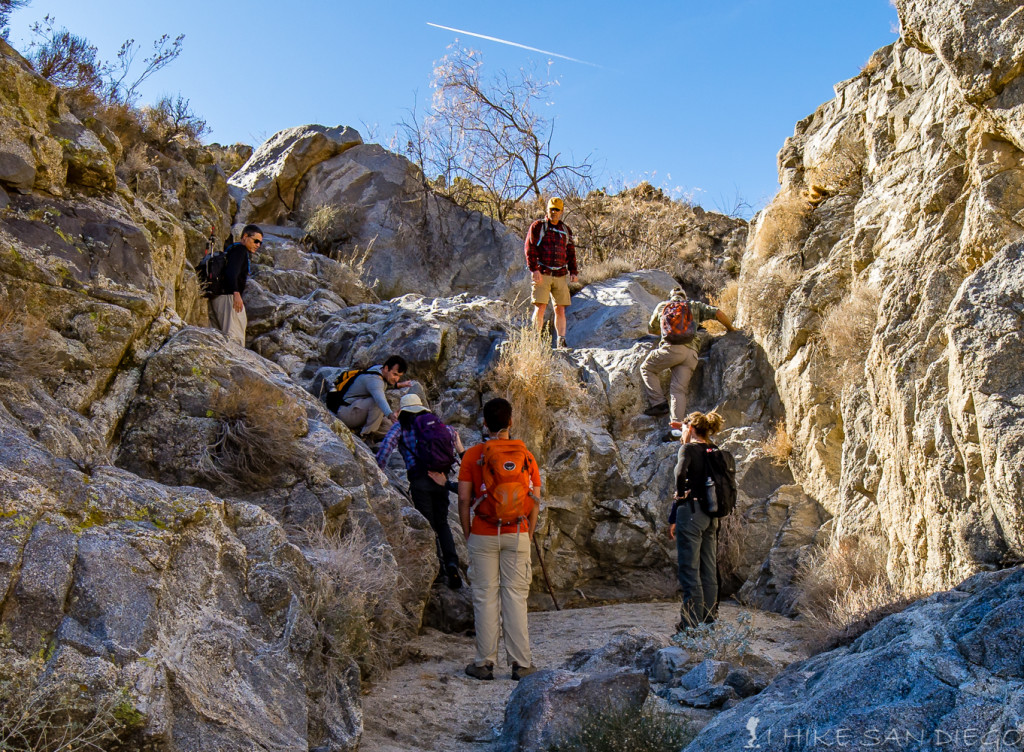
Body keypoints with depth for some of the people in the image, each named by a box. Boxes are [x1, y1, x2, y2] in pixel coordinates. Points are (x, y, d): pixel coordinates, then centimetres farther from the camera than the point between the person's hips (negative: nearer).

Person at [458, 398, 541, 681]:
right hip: (517, 535, 2)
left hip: (483, 535, -1)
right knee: (516, 596, 6)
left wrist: (467, 534, 4)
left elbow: (463, 499, -7)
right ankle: (521, 663, 8)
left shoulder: (473, 455, -5)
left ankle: (485, 663, 11)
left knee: (485, 597, 6)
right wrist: (528, 535, 11)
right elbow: (535, 500, 2)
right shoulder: (525, 455, 1)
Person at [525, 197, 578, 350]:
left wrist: (573, 271, 12)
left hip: (561, 275, 4)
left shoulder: (566, 230, 18)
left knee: (560, 309, 2)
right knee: (540, 307, -10)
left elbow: (571, 252, 21)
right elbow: (530, 249, -3)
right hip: (542, 274, -4)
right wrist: (534, 269, -13)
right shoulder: (537, 226, 4)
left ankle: (561, 341, 6)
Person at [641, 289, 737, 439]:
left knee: (647, 368, 19)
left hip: (672, 348, -2)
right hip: (692, 352, 3)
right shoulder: (695, 305, 26)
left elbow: (652, 329, 38)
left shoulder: (662, 306, 25)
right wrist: (731, 328, 33)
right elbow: (718, 313, 17)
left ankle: (658, 403, 5)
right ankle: (676, 426, -13)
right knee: (679, 389, 1)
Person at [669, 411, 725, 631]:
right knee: (709, 570, 11)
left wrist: (681, 496, -11)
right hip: (711, 514, 7)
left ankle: (692, 624, -4)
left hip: (691, 511, -7)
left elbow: (680, 473, -26)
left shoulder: (688, 448, -8)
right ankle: (710, 620, 17)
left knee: (689, 571, -4)